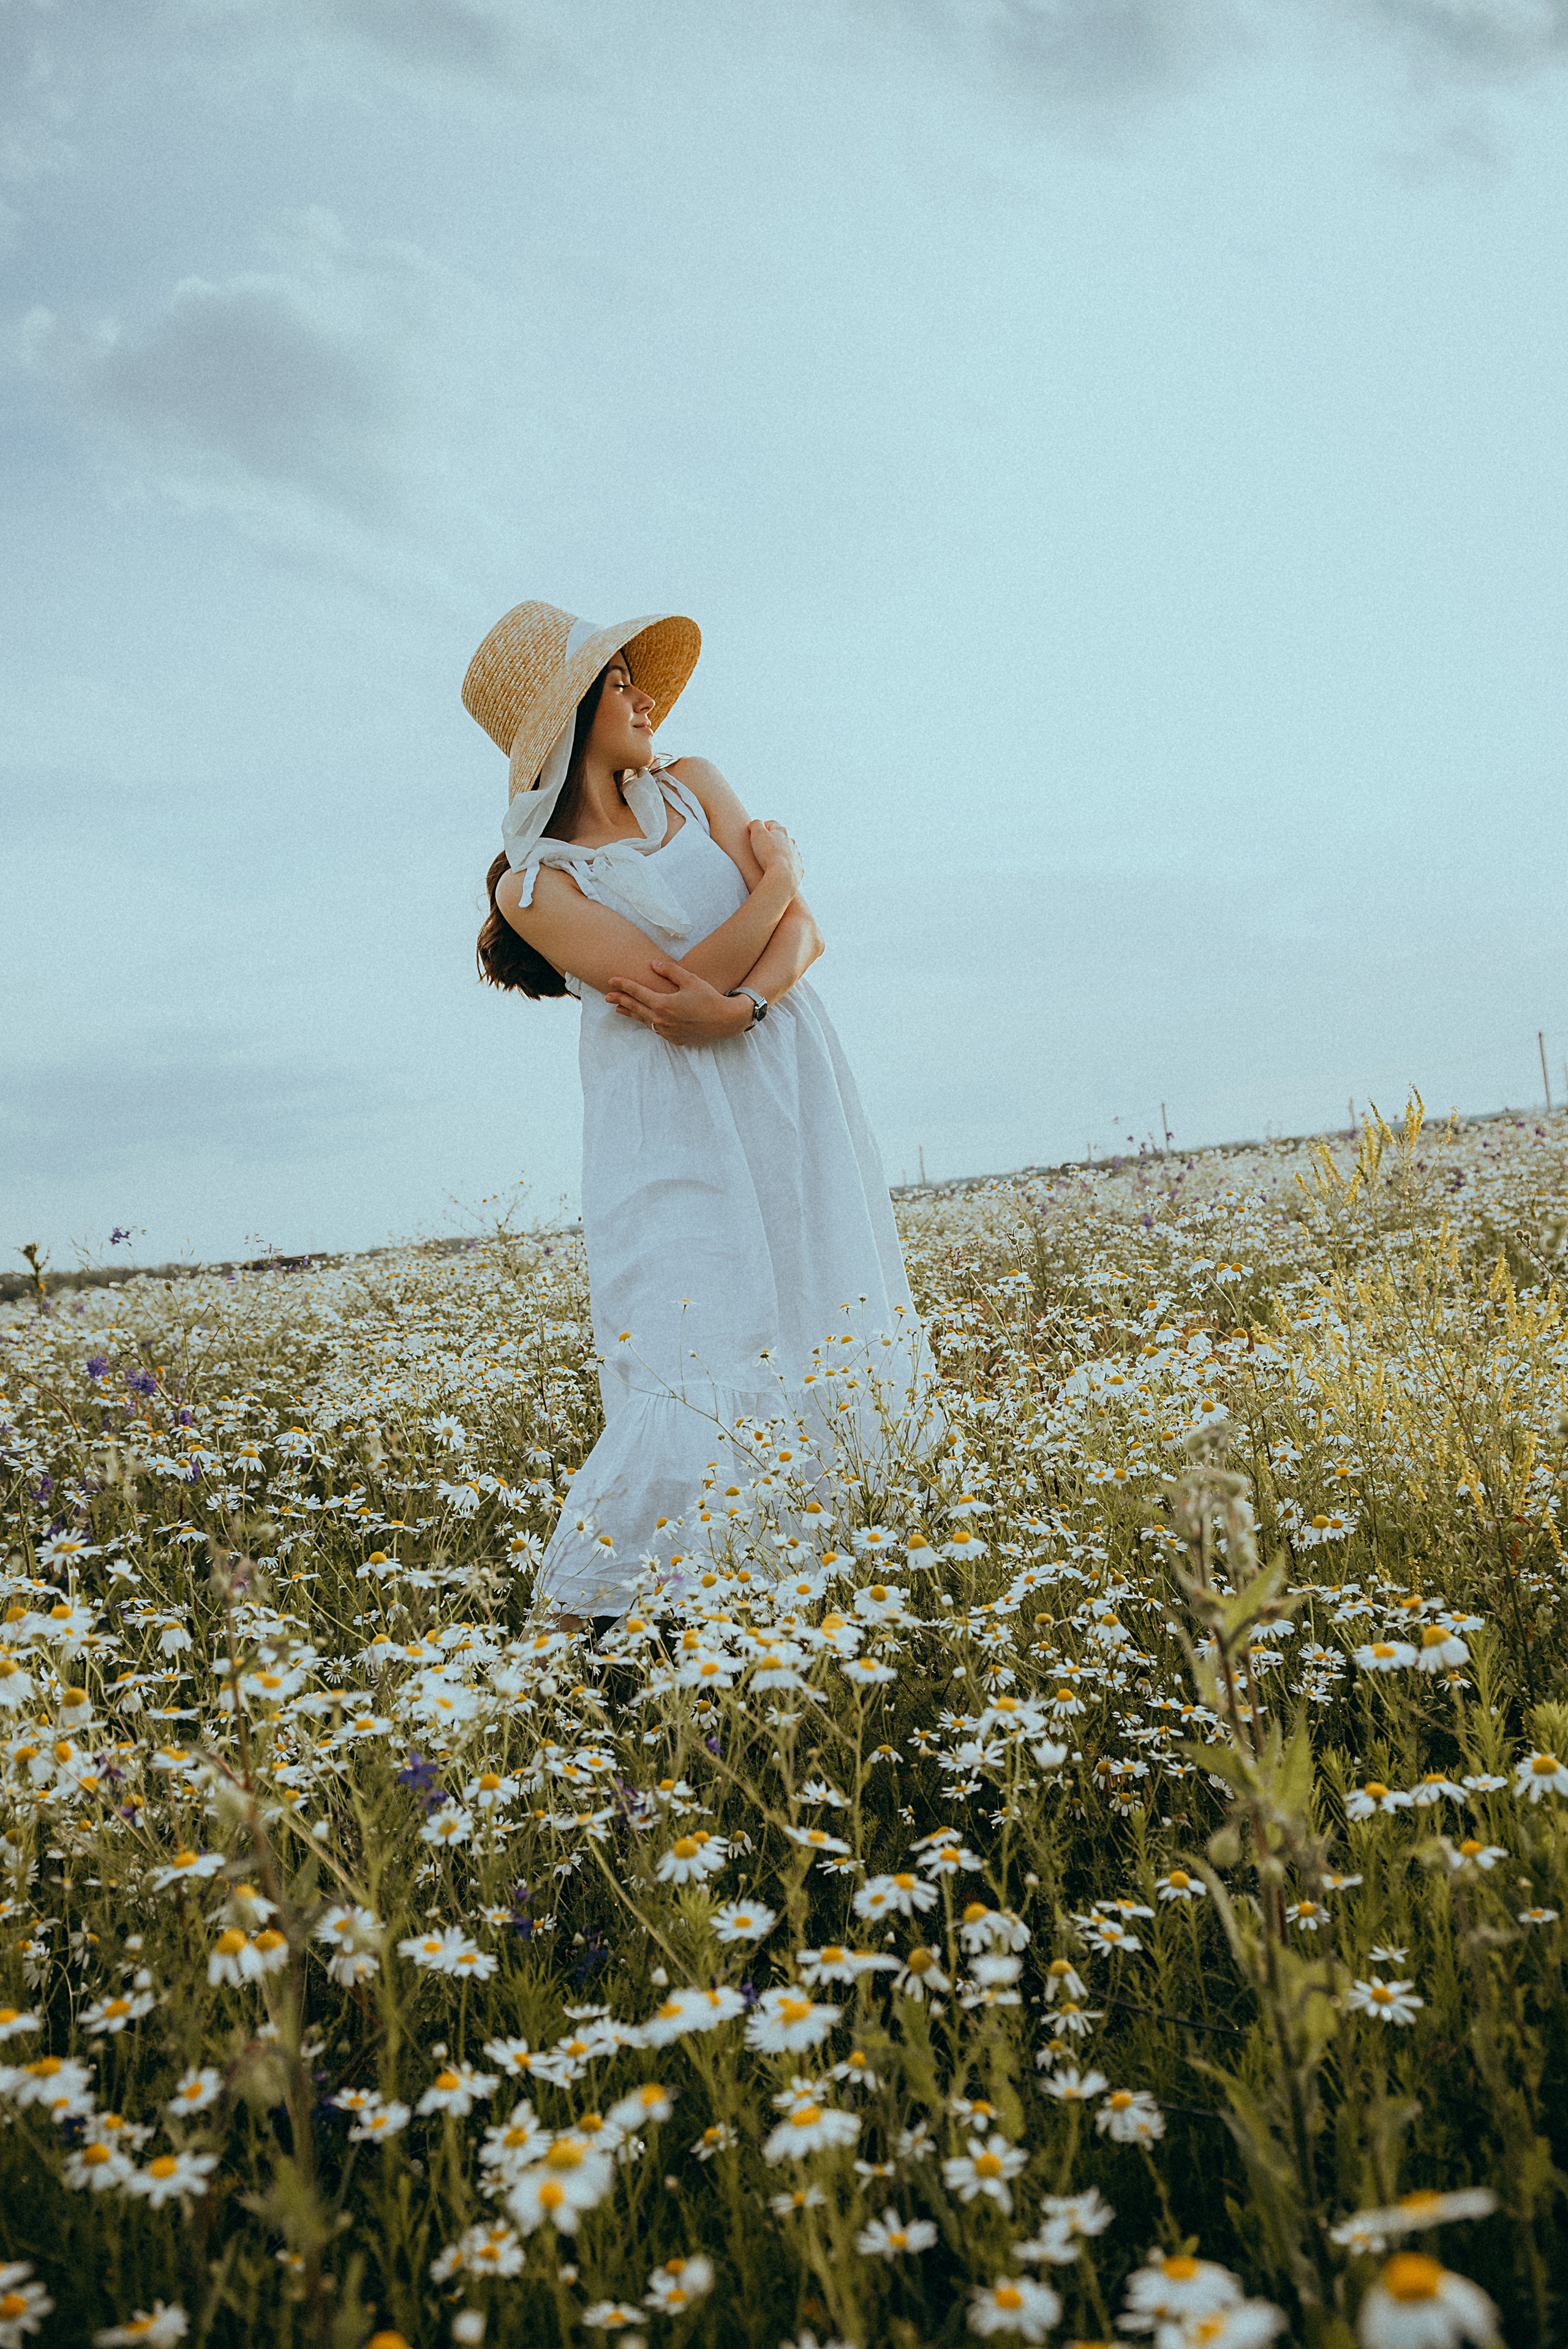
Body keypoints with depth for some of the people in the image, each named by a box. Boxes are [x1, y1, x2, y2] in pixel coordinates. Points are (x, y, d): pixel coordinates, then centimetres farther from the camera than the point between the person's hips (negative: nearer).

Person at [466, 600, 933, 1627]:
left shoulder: (694, 787, 12)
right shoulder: (533, 882, -2)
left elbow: (804, 934, 3)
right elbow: (686, 976, -13)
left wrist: (739, 1004, -16)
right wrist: (782, 868, -1)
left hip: (789, 1084, 5)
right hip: (673, 1130, -5)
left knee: (835, 1357, 1)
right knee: (700, 1379, -13)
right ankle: (572, 1614, -1)